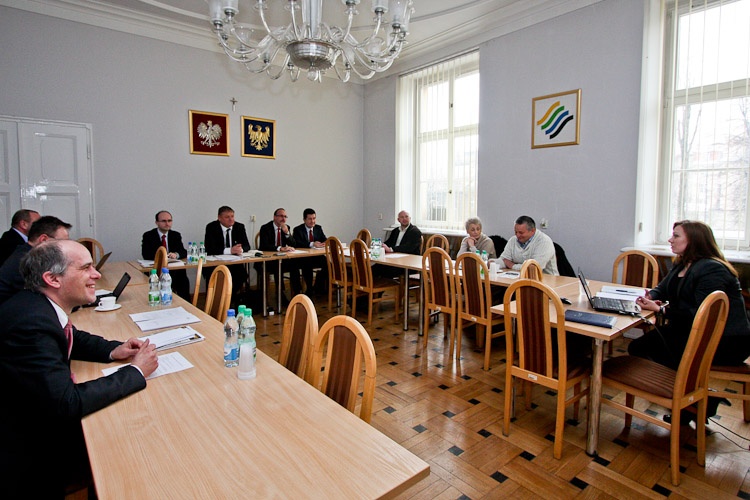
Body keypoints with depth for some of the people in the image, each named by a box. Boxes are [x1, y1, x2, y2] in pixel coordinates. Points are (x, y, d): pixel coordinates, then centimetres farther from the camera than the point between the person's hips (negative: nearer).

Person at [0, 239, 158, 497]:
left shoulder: (38, 303, -5)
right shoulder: (30, 323, -32)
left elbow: (72, 338, 16)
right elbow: (68, 404, -32)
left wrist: (113, 350, -2)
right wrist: (136, 371, -21)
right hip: (26, 453, -8)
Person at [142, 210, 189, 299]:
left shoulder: (176, 235, 13)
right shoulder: (148, 236, 5)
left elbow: (184, 252, 4)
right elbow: (145, 255, -6)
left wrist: (176, 254, -19)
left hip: (174, 269, 2)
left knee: (184, 281, -26)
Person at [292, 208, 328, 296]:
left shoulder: (318, 228, 13)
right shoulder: (297, 230, -2)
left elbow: (324, 240, 8)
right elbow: (297, 243, -18)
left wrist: (325, 243, -19)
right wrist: (312, 244, -31)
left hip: (317, 256, 4)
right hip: (303, 258, -4)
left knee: (327, 263, -23)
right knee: (307, 265, -35)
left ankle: (319, 287, -3)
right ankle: (309, 289, -14)